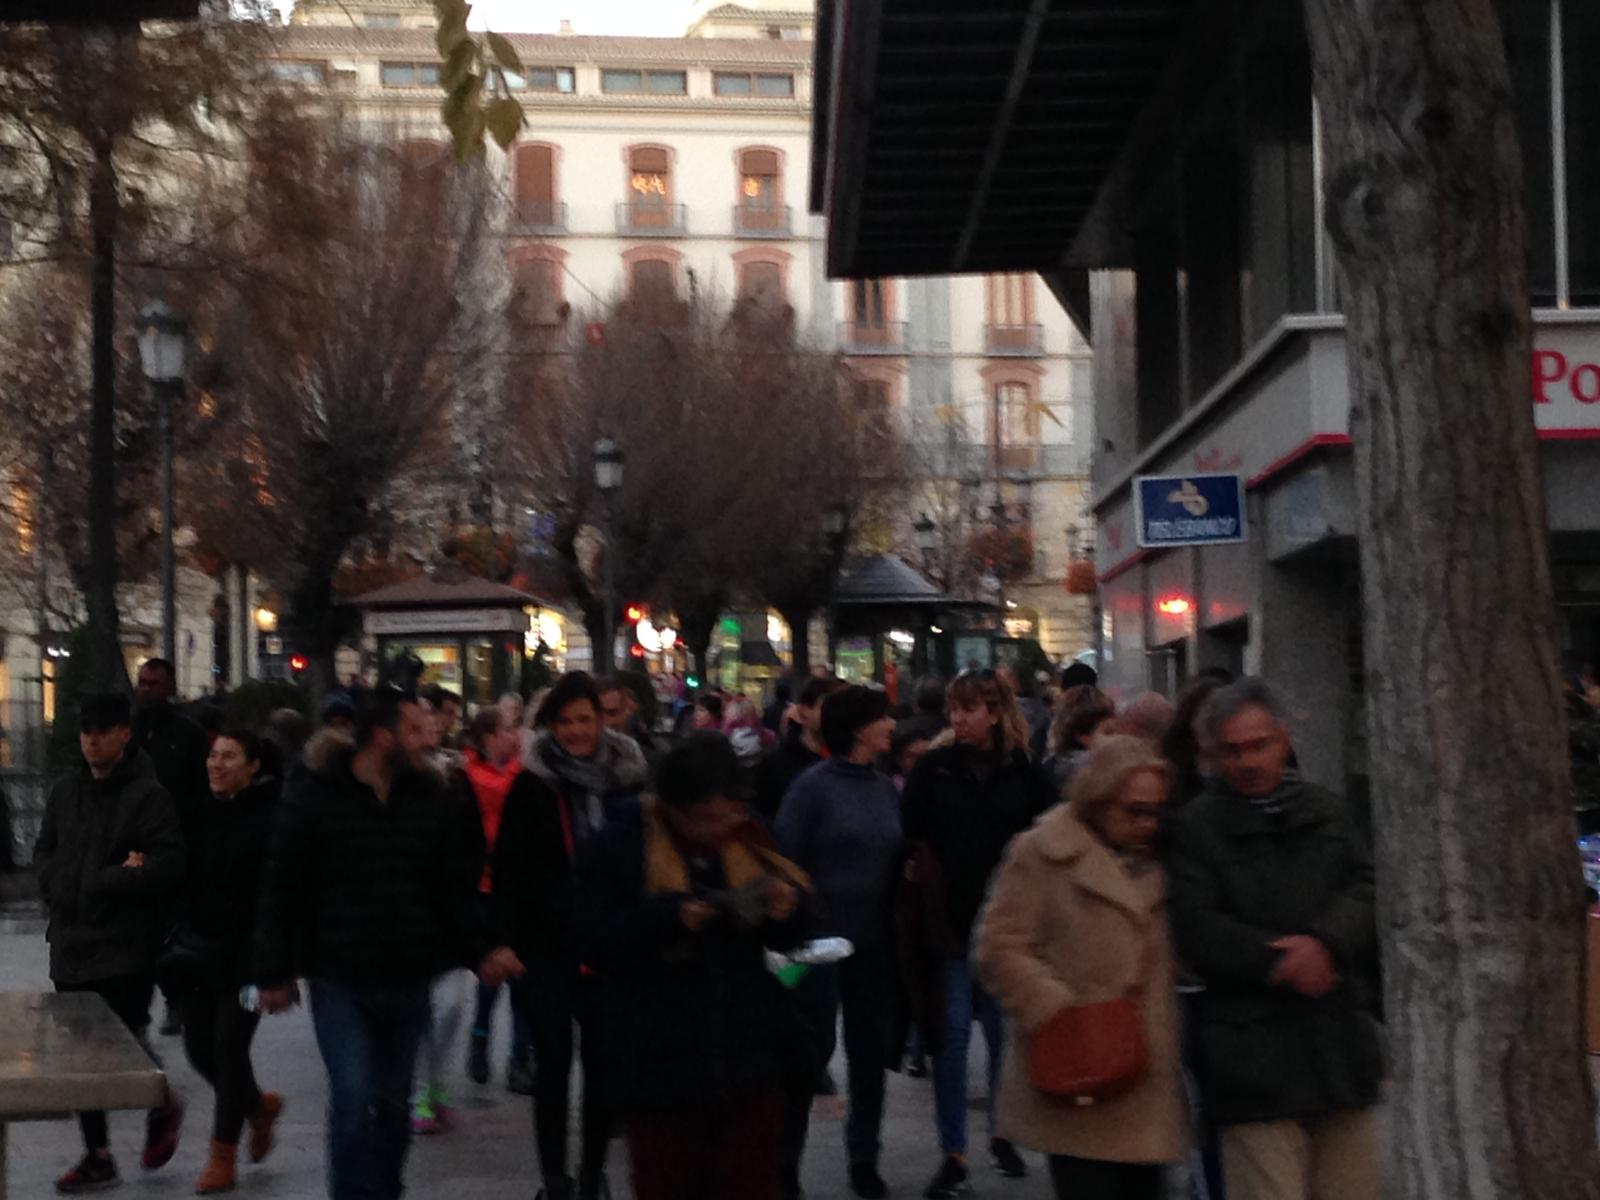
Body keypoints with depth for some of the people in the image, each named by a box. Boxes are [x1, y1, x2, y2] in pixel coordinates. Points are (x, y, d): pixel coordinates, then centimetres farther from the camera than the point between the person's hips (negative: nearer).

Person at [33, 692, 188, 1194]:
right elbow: (44, 852, 19)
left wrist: (98, 882, -15)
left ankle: (162, 1105, 24)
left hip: (127, 949, -7)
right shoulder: (66, 792, 12)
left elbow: (167, 866, -18)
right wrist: (60, 889, -1)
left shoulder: (148, 795, -11)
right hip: (71, 945, 7)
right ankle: (97, 1157, 20)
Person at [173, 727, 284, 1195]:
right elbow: (182, 875, 14)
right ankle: (259, 1104, 35)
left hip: (247, 950, -6)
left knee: (229, 1046, -3)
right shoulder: (201, 813, 7)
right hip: (199, 947, 6)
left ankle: (223, 1156, 11)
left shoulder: (270, 815, -11)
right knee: (199, 1047, 8)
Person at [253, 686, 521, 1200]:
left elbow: (455, 887, 10)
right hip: (339, 983, -4)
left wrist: (479, 952, 1)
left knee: (393, 1104, 13)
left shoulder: (431, 799, 5)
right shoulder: (317, 797, -6)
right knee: (353, 1100, -12)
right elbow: (280, 890, -3)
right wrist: (274, 974, -4)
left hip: (408, 981, 4)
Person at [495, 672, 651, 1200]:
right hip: (550, 947, -2)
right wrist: (510, 939, -11)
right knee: (553, 1063, 1)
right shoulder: (533, 784, -2)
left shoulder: (628, 776, 3)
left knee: (602, 1061, 7)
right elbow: (509, 868, -3)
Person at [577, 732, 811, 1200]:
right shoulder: (620, 847, -6)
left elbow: (785, 938, 13)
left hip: (749, 1059, 3)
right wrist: (671, 915, -26)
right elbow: (596, 942, -13)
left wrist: (785, 911, -11)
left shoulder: (749, 845, 6)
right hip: (659, 1067, -3)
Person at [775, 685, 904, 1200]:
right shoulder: (813, 786, -11)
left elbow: (896, 859, 12)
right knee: (813, 1049, 0)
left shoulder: (886, 789, 6)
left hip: (872, 942, 5)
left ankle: (864, 1158, 22)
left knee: (870, 1048, 9)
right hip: (820, 938, -5)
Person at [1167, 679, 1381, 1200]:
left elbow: (1366, 889, 4)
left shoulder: (1326, 812, 16)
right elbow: (1198, 931, -8)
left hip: (1341, 1040, 5)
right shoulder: (1197, 827, 1)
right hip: (1256, 1055, -4)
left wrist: (1326, 942, -14)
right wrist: (1279, 963, -16)